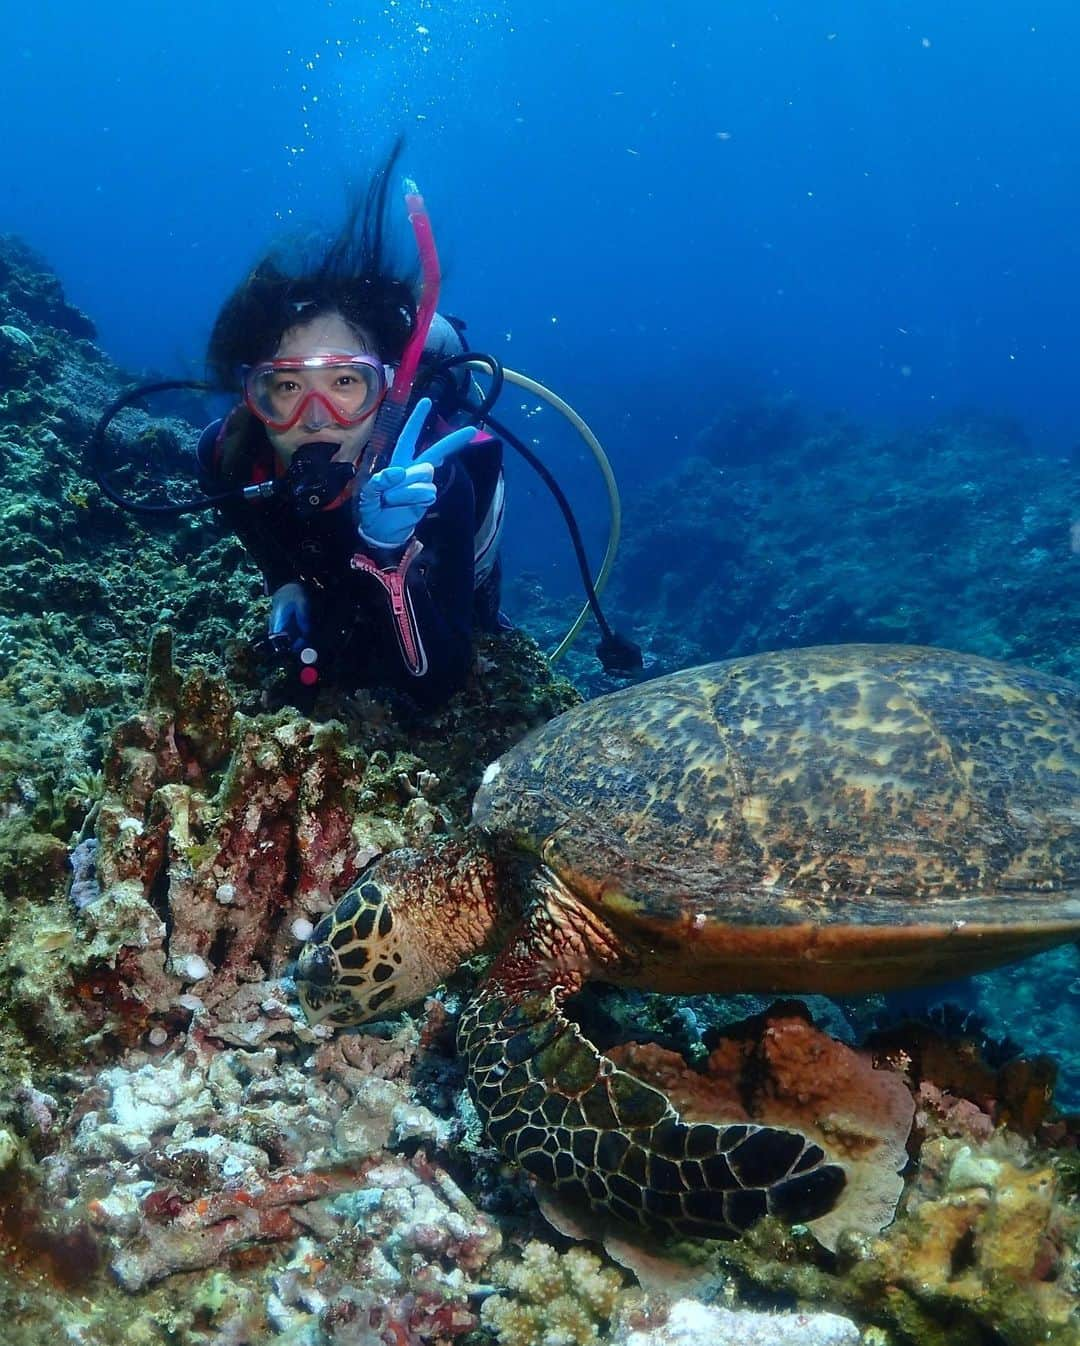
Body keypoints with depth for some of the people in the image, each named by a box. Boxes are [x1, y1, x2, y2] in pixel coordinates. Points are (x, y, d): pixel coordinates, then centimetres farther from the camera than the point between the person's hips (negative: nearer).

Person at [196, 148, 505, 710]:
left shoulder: (435, 478, -45)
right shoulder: (229, 455, -34)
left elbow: (436, 685, -47)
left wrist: (387, 552, -62)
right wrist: (285, 586, -24)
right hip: (320, 633, -2)